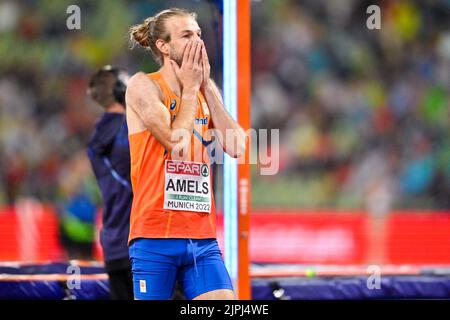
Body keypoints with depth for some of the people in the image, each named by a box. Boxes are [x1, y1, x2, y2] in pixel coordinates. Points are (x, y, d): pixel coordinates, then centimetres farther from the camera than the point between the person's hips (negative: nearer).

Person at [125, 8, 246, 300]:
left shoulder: (206, 90, 13)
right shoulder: (144, 85, -4)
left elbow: (236, 147, 0)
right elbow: (176, 142, -16)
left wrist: (207, 85, 1)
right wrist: (190, 87, -5)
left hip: (203, 237, 5)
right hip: (155, 235, -5)